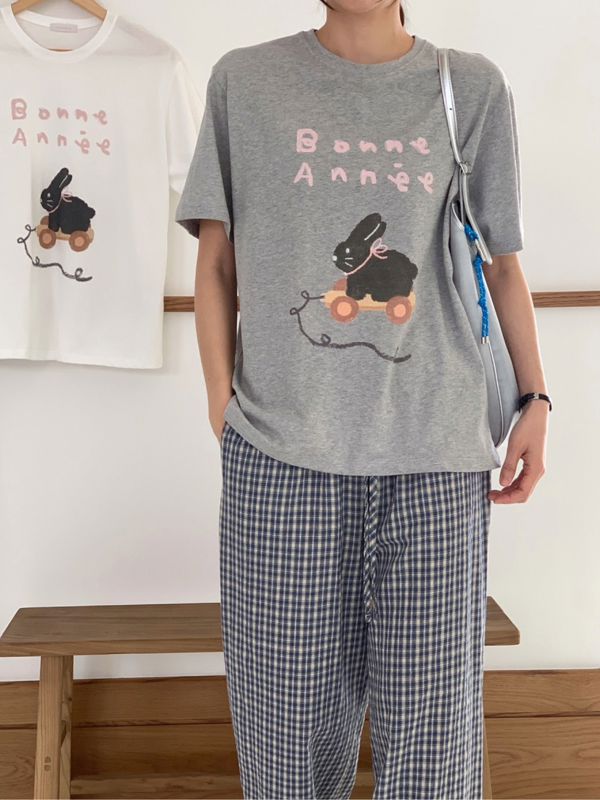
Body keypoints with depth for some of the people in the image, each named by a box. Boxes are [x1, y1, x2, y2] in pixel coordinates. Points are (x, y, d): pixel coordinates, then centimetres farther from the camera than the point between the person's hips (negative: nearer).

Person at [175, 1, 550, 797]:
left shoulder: (475, 88, 10)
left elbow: (503, 262, 13)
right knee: (292, 710, 8)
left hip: (438, 448, 1)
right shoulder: (244, 81, 8)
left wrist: (535, 397, 6)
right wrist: (221, 398, 1)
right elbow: (217, 262, 9)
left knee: (434, 719, 5)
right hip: (281, 449, 0)